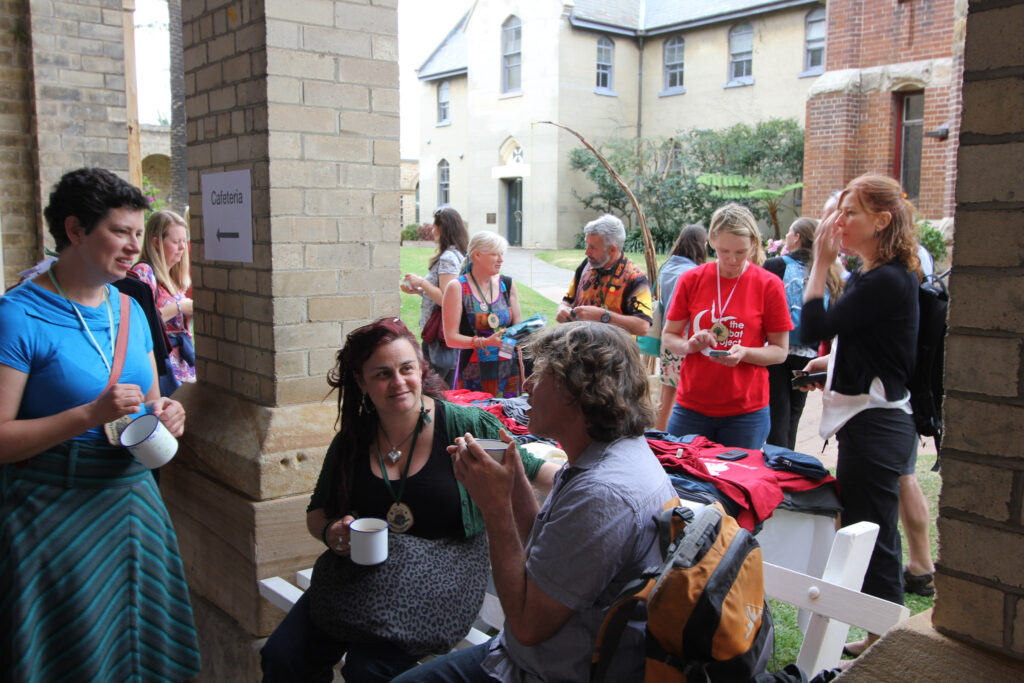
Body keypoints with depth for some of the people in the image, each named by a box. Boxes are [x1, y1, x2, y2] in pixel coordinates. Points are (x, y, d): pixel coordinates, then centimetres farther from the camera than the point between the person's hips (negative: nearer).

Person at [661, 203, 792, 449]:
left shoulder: (769, 285, -2)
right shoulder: (691, 280, 2)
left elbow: (780, 350, 0)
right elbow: (668, 336, 7)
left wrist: (744, 353, -18)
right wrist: (689, 345, -14)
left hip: (746, 410, -1)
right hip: (691, 407, 1)